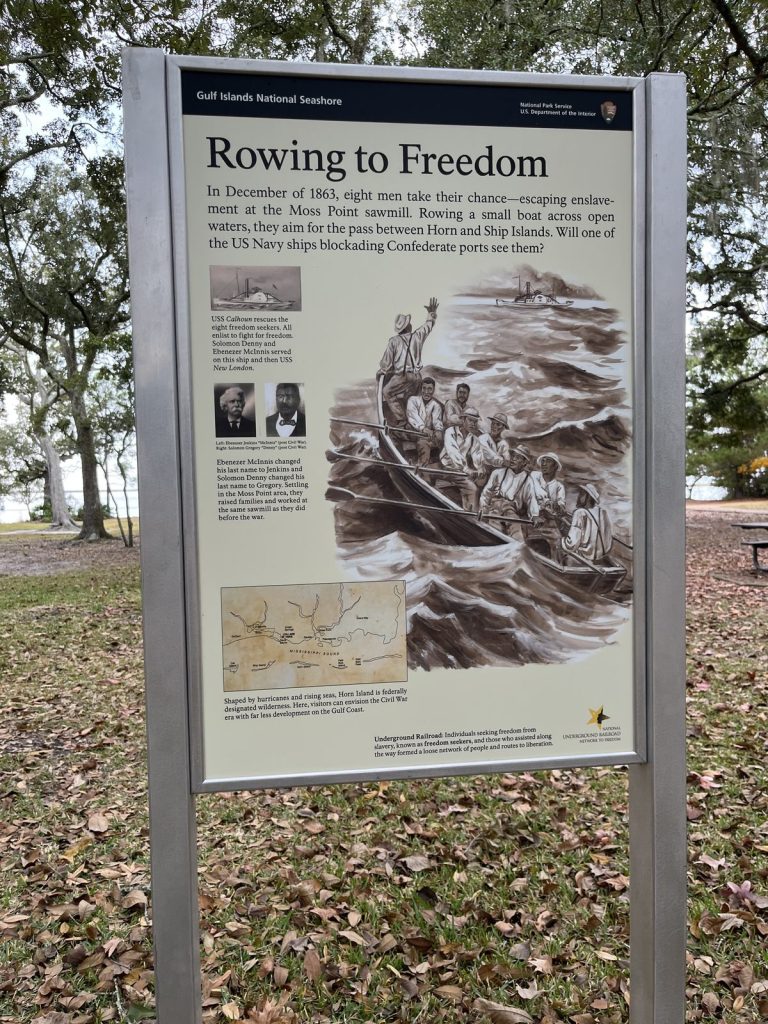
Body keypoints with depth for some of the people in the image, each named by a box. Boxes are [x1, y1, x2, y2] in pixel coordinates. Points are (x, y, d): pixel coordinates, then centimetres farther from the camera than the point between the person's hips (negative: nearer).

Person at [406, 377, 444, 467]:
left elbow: (437, 420, -3)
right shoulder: (413, 400, 8)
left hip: (428, 435, 3)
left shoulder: (436, 405, 14)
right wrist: (422, 428, -30)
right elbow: (412, 416, -10)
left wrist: (438, 430, -29)